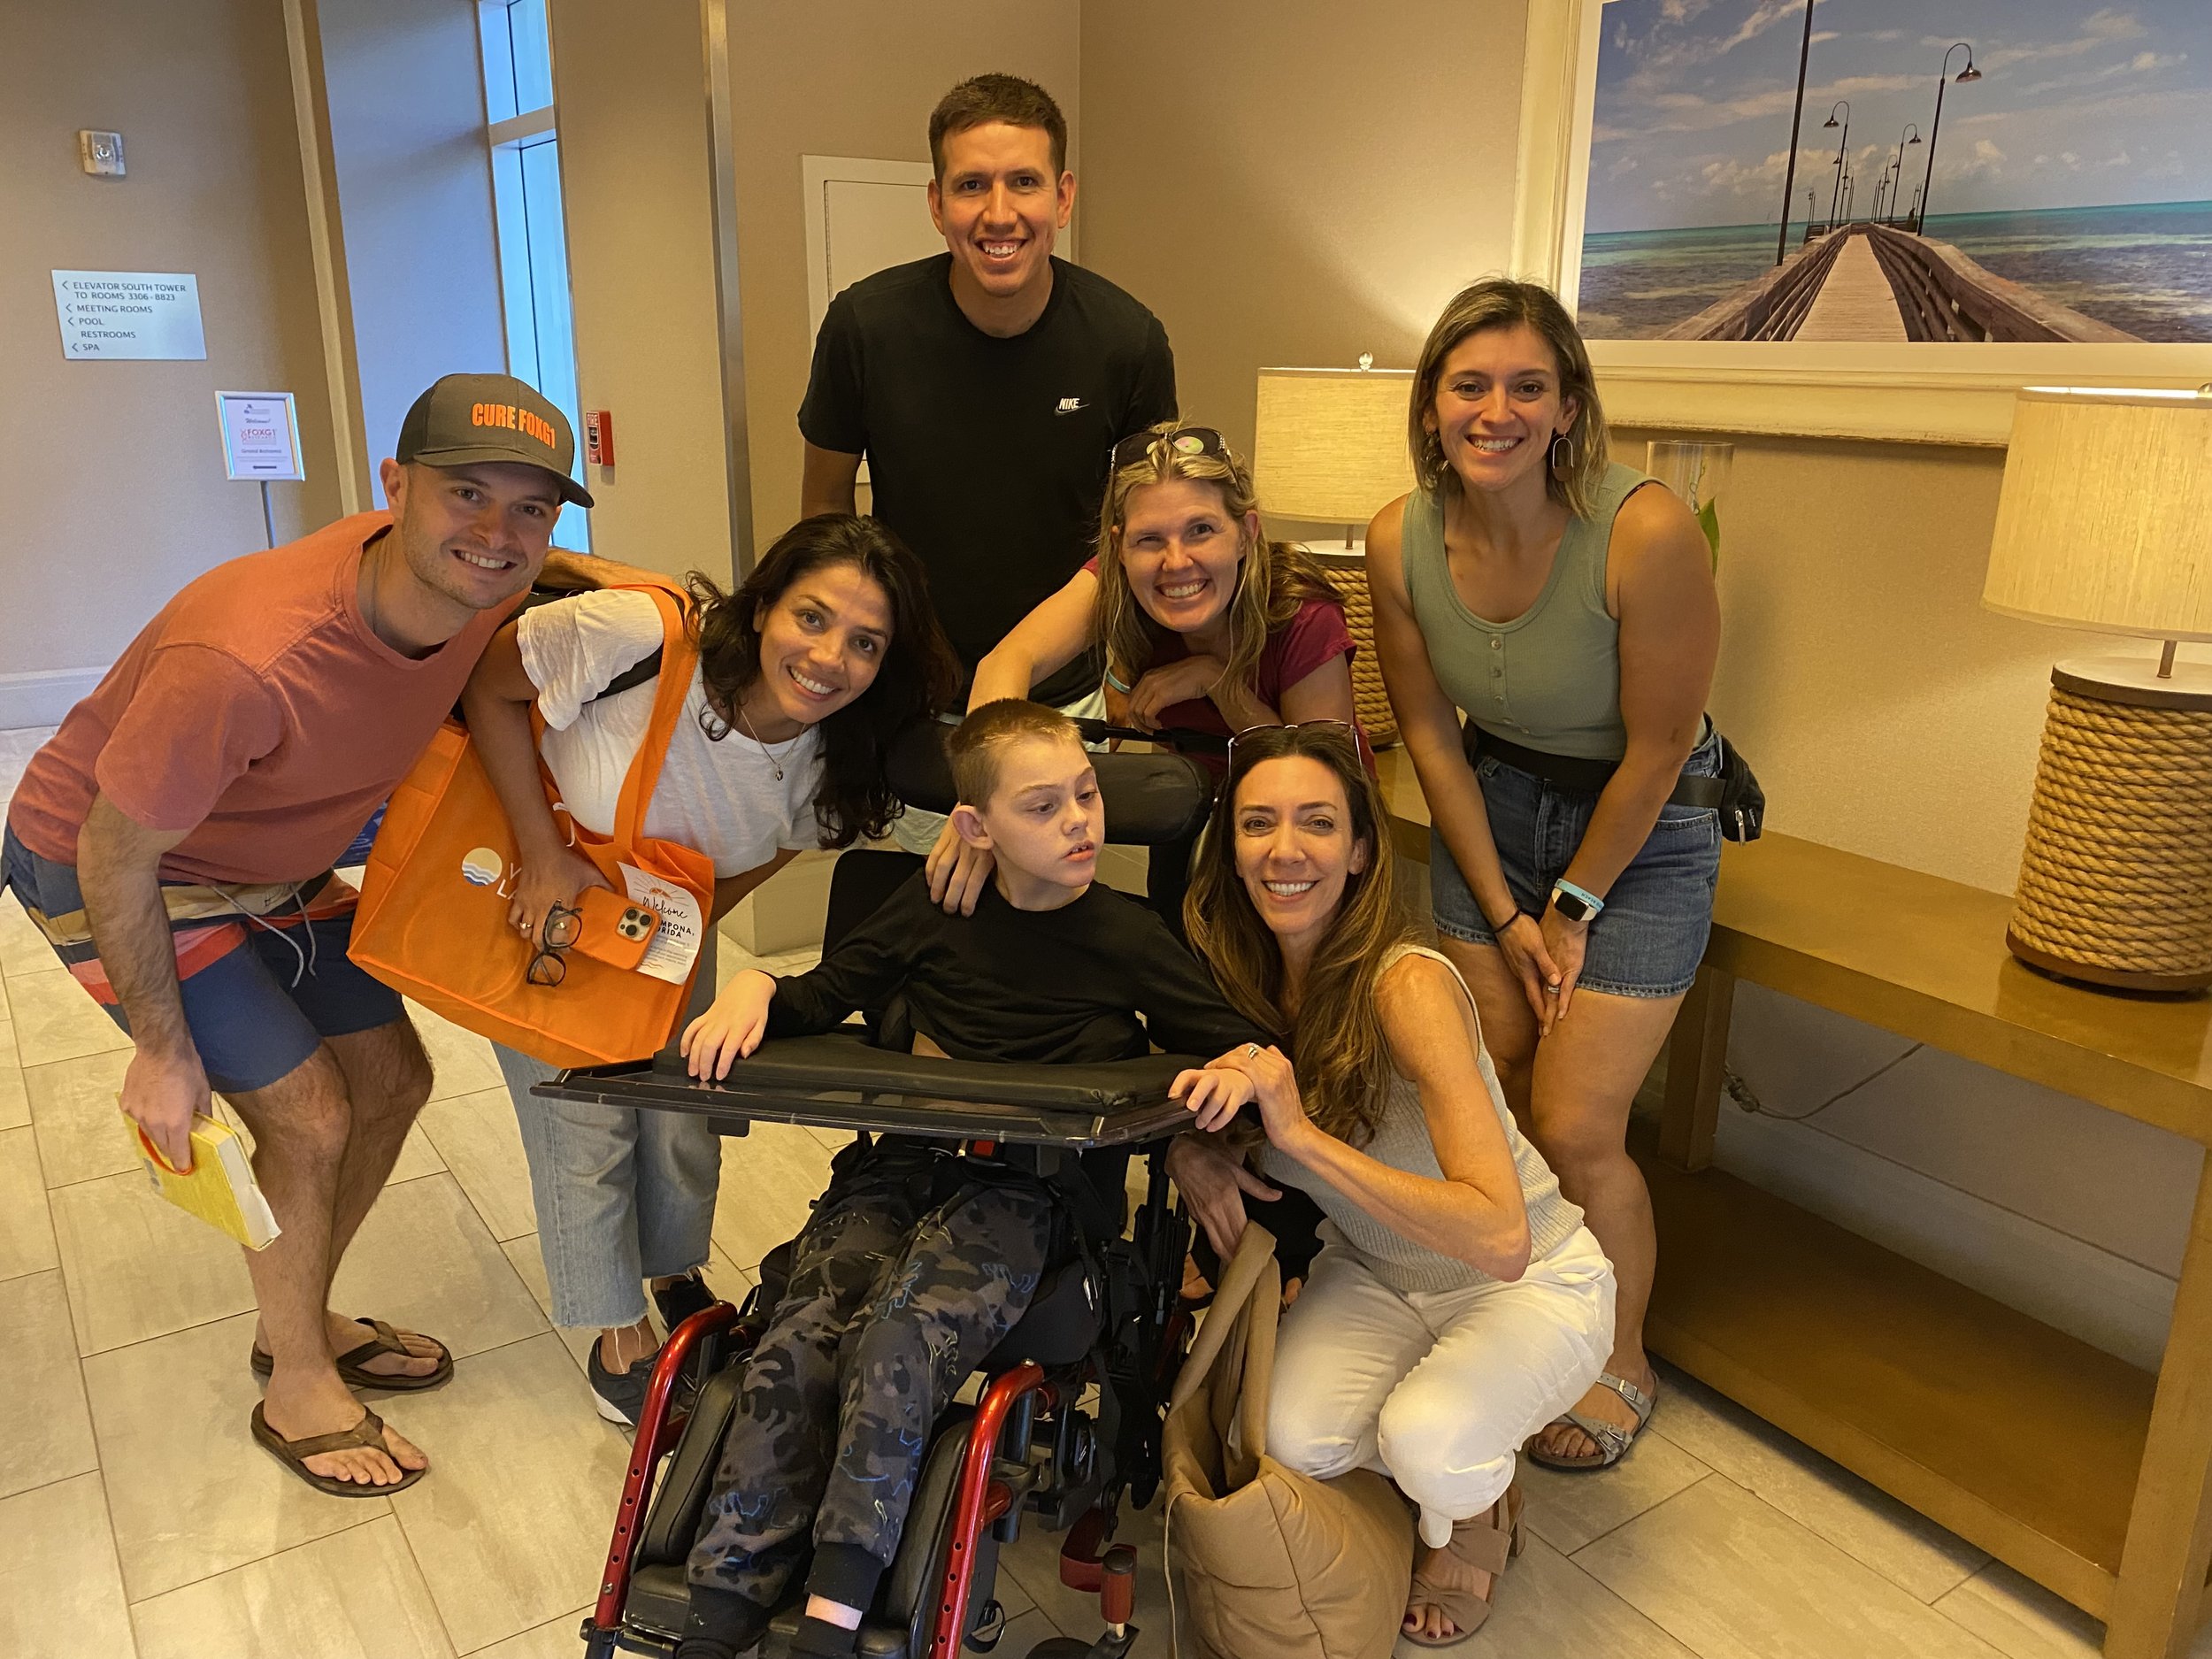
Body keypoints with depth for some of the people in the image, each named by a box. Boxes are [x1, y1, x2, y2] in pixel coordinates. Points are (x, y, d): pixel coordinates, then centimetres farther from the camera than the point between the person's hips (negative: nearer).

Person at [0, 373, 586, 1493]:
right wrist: (163, 1052, -15)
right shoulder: (246, 663, -41)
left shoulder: (469, 584, -21)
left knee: (390, 1078, 9)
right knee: (307, 1113, -10)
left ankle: (302, 1320, 35)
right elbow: (117, 857, -27)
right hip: (108, 867, -7)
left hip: (271, 866, 7)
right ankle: (299, 1388, 17)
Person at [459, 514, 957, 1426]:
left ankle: (675, 1280, 40)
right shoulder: (637, 635, -38)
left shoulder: (833, 765, -22)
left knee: (683, 1109, 9)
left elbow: (750, 867, -3)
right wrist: (544, 855, -24)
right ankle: (619, 1333, 24)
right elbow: (486, 683, -22)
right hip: (535, 893, -3)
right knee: (585, 1123, 0)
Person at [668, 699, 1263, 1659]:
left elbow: (1241, 1043, 7)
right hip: (900, 1163, 3)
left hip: (1028, 1189, -3)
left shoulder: (1126, 939, 6)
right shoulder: (931, 909, 12)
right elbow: (823, 997, 21)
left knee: (900, 1345, -30)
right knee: (798, 1345, -21)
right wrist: (753, 989, -1)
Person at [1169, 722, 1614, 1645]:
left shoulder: (1409, 985, -31)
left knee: (1424, 1439, -31)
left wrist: (1303, 1134, -42)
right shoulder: (1234, 970, -14)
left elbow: (1500, 1238, -37)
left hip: (1530, 1282, -4)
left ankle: (1471, 1519, 8)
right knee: (1296, 1439, -22)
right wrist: (1187, 1151, -19)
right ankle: (1451, 1473, 13)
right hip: (1373, 1273, 5)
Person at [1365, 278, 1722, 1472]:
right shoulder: (1403, 540, -14)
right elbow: (1430, 732, -4)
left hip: (1639, 833, -4)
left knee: (1573, 1128, -4)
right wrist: (1502, 912, -2)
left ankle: (1622, 1363, 24)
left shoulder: (1646, 534, -28)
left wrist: (1574, 905, -8)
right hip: (1492, 808, 4)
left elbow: (1655, 750, -18)